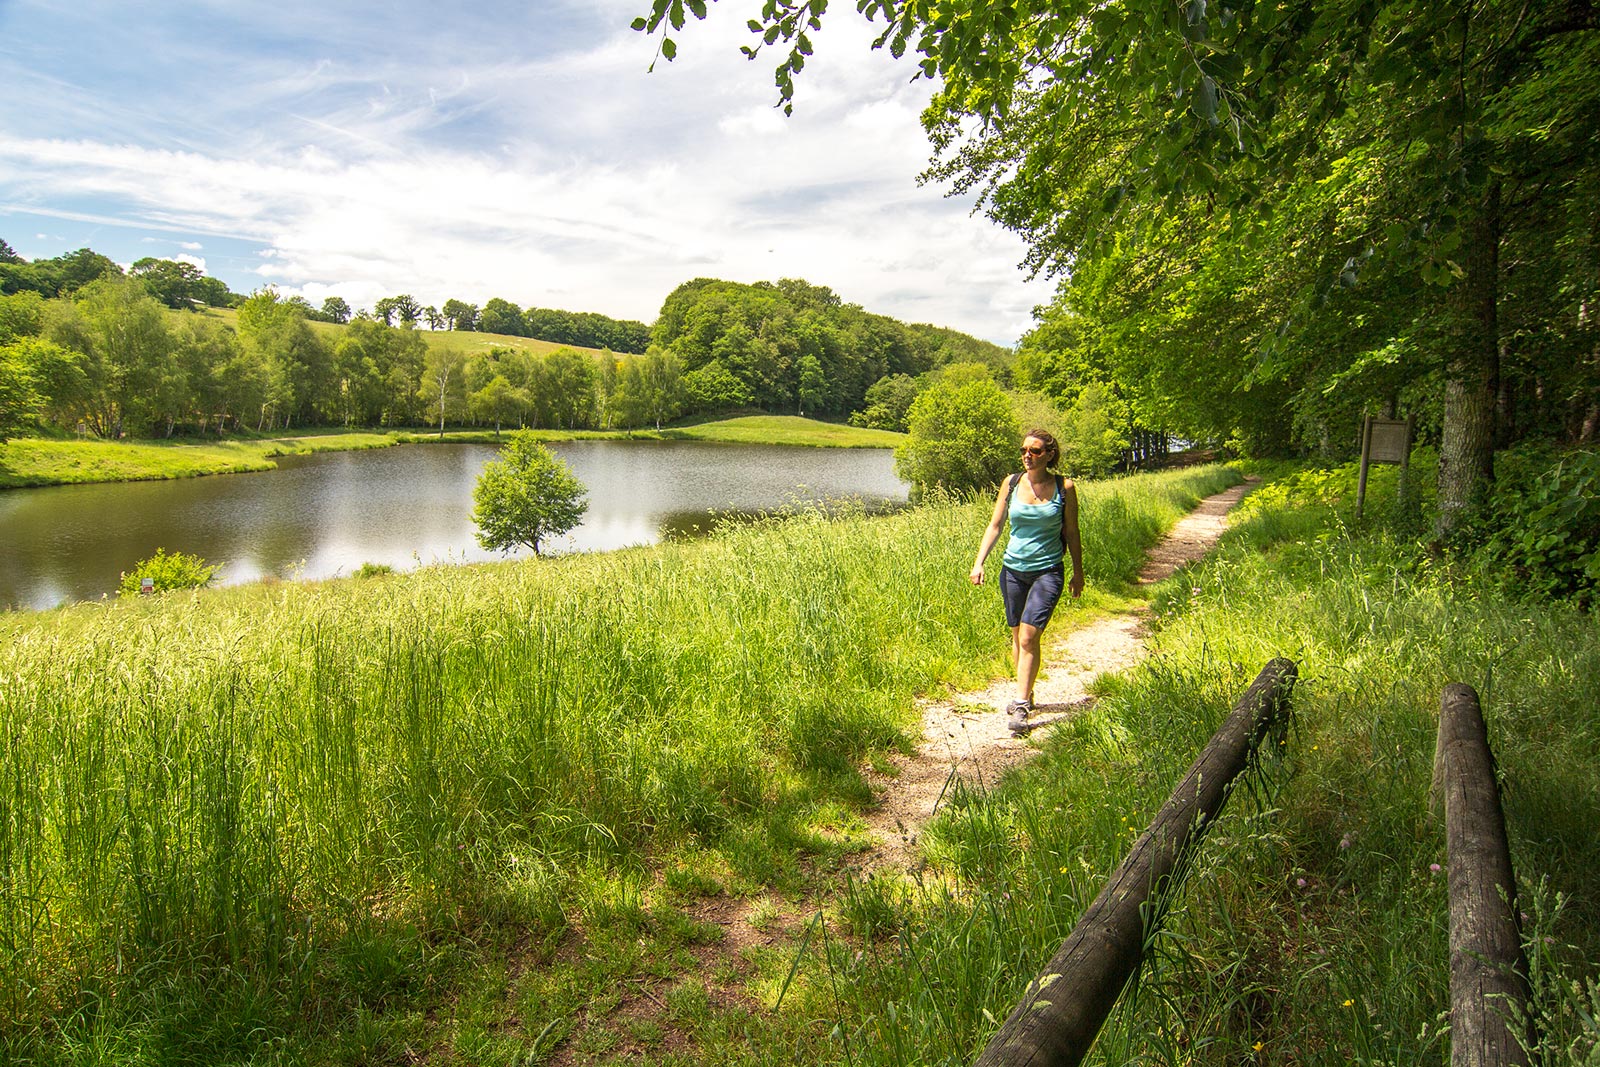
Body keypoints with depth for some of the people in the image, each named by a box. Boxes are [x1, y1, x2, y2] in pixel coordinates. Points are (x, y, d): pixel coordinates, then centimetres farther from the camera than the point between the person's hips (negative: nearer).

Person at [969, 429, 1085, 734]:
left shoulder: (1064, 487, -4)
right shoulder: (1011, 483, 1)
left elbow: (1071, 532, 4)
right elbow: (995, 525, 5)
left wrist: (1078, 572, 9)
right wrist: (979, 562, -3)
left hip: (1048, 571, -3)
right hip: (1013, 569, 3)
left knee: (1029, 636, -13)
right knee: (1017, 636, 12)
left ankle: (1020, 706, -9)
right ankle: (1026, 693, 30)